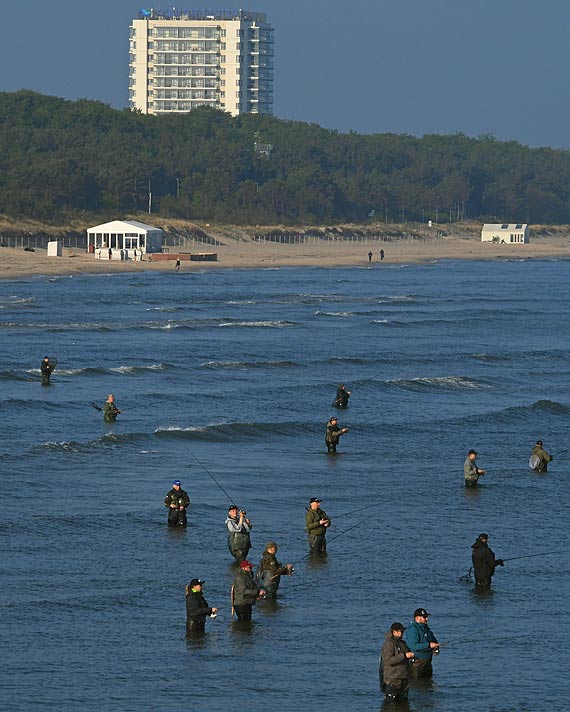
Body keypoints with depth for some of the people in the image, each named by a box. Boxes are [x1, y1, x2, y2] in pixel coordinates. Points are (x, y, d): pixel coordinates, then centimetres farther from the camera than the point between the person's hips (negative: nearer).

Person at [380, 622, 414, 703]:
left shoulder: (402, 643, 16)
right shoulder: (388, 644, -11)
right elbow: (389, 660, -22)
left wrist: (410, 656, 2)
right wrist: (404, 656, -23)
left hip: (403, 677, 8)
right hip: (392, 678, -8)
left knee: (403, 700, 10)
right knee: (391, 702, -7)